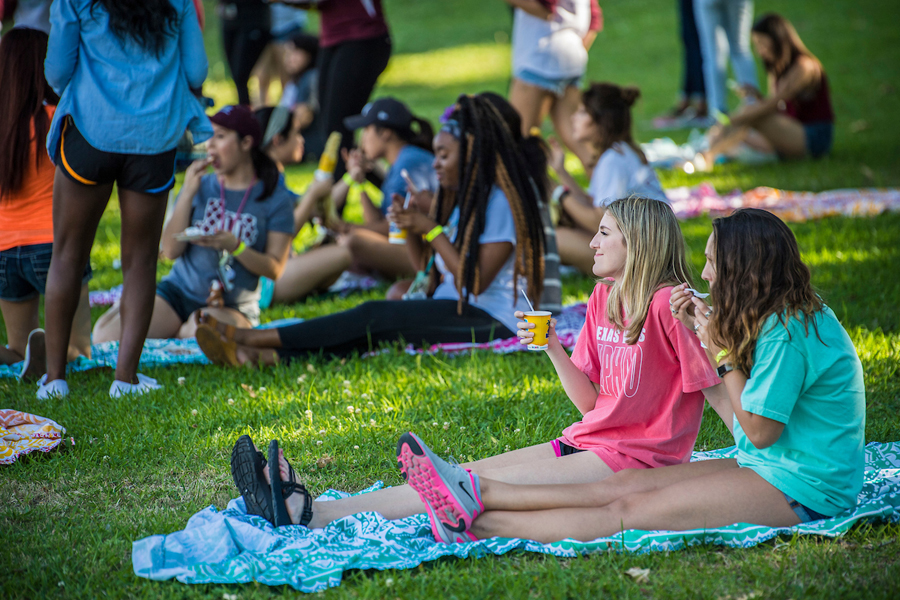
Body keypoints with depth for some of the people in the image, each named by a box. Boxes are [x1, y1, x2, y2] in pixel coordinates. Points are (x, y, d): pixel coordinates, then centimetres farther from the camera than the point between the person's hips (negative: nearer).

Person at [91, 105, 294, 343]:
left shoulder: (277, 199, 0)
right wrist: (188, 193, -8)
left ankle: (186, 331, -3)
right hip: (179, 290, 2)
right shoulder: (201, 186, 8)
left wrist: (235, 247, -21)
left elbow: (274, 269, -3)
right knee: (105, 336, -20)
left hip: (233, 306, -2)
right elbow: (171, 250, 0)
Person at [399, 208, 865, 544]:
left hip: (801, 491, -9)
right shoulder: (780, 318, 11)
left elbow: (759, 431, -18)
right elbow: (737, 414, 14)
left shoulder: (789, 333, -19)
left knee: (629, 511, -15)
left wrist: (723, 354, -13)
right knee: (624, 484, -1)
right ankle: (475, 494, -7)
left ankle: (475, 526, -18)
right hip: (766, 467, 9)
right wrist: (701, 329, 10)